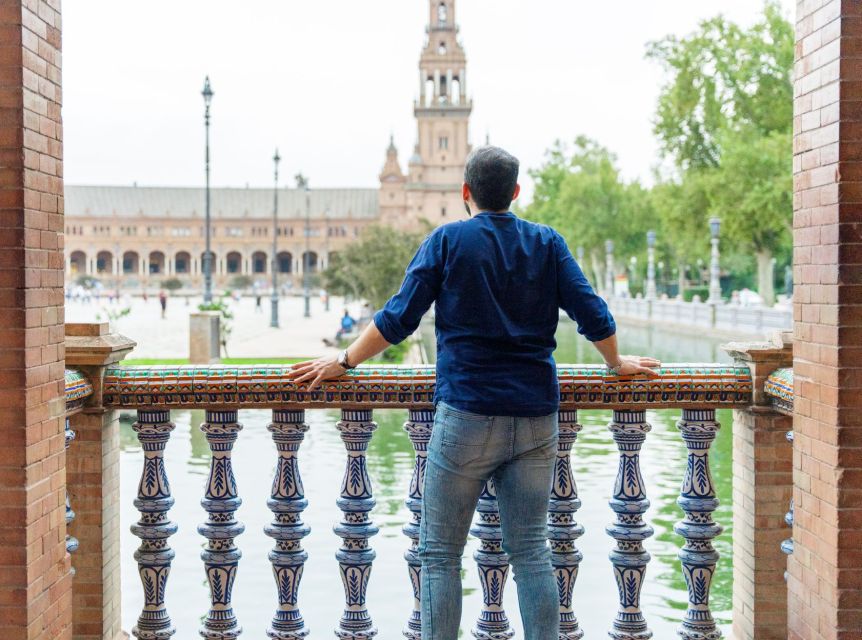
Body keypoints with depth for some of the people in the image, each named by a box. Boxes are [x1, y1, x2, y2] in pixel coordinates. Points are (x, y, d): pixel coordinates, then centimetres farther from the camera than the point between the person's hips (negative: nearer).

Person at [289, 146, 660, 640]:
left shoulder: (448, 241, 0)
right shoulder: (547, 243, 9)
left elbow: (398, 319, -2)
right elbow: (594, 316, 6)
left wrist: (345, 362, 10)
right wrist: (618, 364, 24)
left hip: (468, 413, -4)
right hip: (536, 415, 4)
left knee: (440, 554, 3)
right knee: (531, 550, 9)